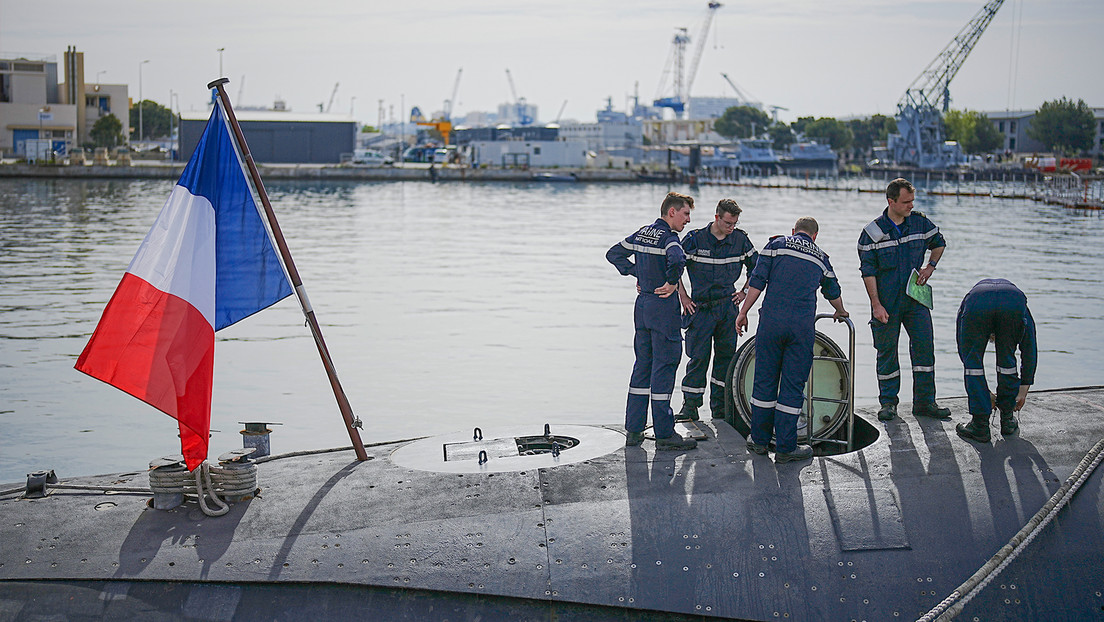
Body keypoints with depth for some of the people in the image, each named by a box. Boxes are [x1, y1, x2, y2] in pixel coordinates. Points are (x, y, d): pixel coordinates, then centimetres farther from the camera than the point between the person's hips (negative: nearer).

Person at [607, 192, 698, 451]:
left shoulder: (642, 233, 11)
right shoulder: (667, 236, -15)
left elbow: (614, 254, 21)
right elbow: (677, 258, -37)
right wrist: (672, 282, -20)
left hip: (642, 304, 8)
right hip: (664, 306, -8)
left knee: (642, 365, 14)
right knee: (664, 367, -4)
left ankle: (633, 430, 16)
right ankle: (664, 434, 0)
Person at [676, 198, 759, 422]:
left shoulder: (740, 240, 1)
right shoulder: (695, 239, -8)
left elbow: (756, 267, 18)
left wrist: (745, 291, 11)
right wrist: (683, 297, -1)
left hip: (728, 306, 3)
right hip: (700, 307, -3)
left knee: (725, 355, 6)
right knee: (698, 356, -6)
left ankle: (720, 407, 15)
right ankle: (691, 406, 0)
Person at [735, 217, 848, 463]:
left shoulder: (777, 244, 11)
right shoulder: (821, 258, 19)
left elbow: (757, 281, 1)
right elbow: (833, 293, 36)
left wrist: (743, 312, 6)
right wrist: (840, 312, 55)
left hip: (771, 320, 0)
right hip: (802, 327, 0)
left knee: (765, 379, 9)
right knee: (793, 385, 4)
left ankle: (759, 440, 19)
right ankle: (785, 447, 7)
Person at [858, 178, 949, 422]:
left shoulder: (920, 222, 1)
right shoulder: (872, 232, -9)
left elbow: (939, 243, 20)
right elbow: (868, 271, -8)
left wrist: (930, 266, 3)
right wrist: (876, 305, -13)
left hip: (916, 299, 3)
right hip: (886, 303, -3)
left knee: (924, 346, -2)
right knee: (887, 351, 4)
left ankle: (924, 402, 7)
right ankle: (888, 402, 18)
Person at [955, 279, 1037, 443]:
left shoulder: (967, 301, 44)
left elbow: (963, 349, 41)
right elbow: (1029, 349, 40)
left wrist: (984, 392, 46)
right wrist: (1023, 391, 44)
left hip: (976, 305, -1)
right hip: (1014, 304, 1)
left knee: (972, 362, 18)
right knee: (1006, 360, 25)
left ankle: (980, 425, 18)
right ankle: (1008, 419, 33)